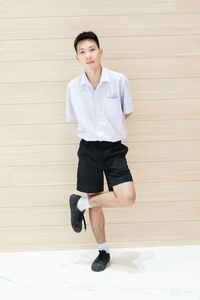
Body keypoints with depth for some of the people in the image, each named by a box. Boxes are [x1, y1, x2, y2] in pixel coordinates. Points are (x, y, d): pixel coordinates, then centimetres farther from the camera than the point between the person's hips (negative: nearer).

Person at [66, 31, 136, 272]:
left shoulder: (119, 80, -9)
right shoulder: (73, 86, -4)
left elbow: (127, 112, 4)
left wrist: (108, 127, 4)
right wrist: (93, 129, 4)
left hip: (114, 148, -1)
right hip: (88, 149, 1)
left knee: (127, 198, -18)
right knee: (95, 203, 8)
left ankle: (80, 203, 7)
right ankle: (103, 251, 28)